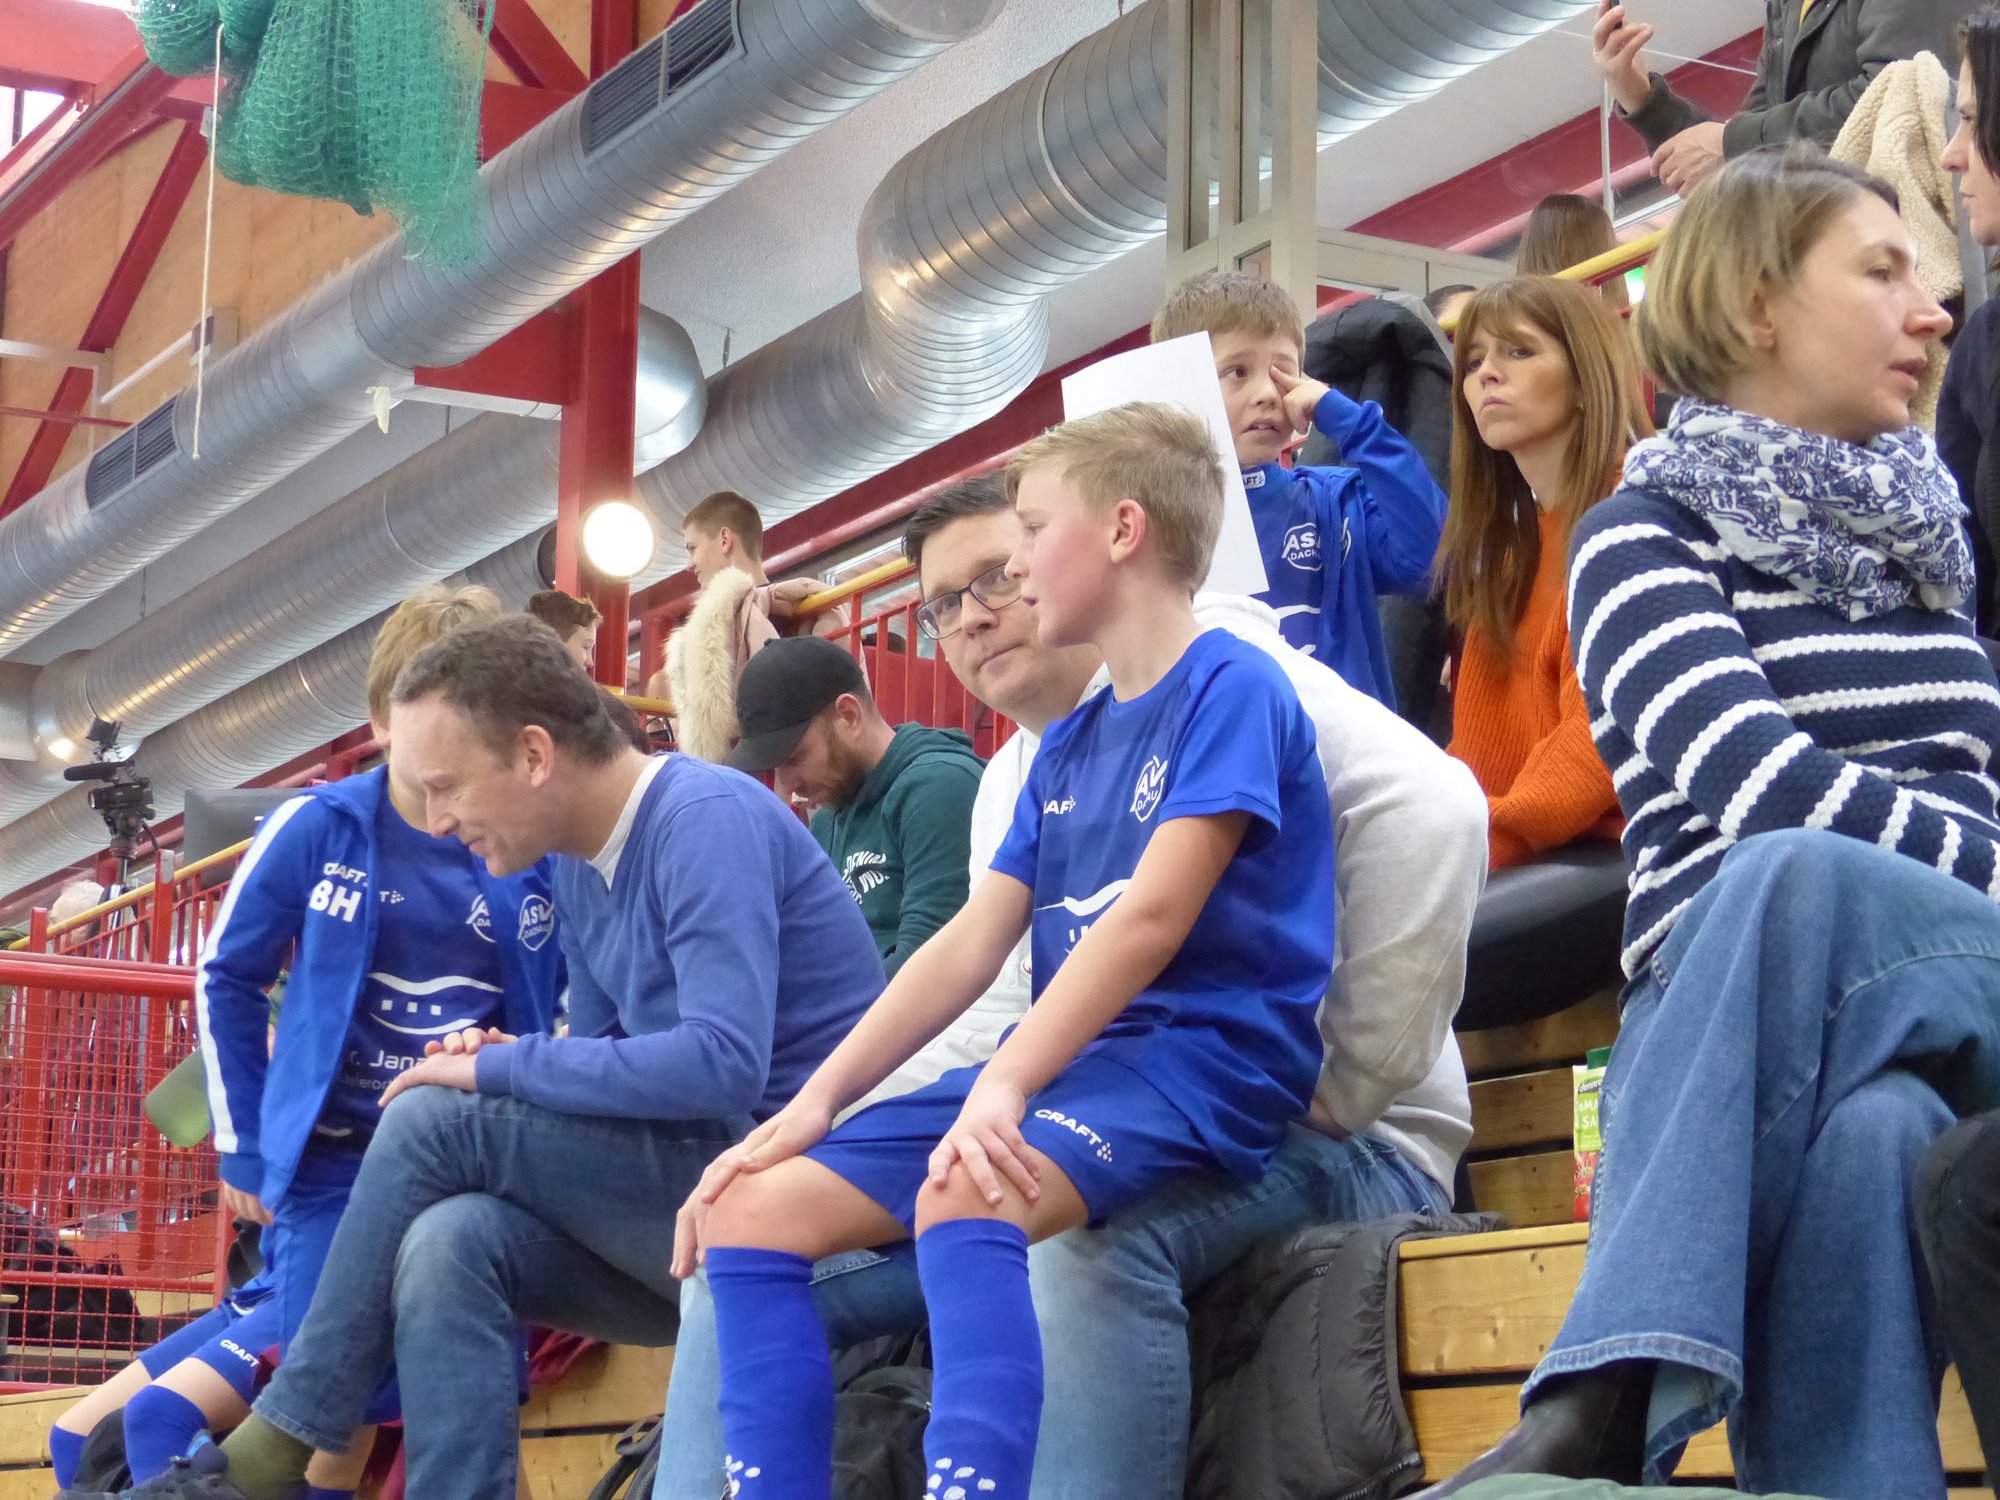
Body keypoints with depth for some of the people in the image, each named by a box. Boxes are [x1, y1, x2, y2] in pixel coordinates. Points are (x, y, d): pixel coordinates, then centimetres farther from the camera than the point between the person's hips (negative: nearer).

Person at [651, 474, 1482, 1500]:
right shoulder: (1011, 787, 21)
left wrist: (1343, 1084, -20)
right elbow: (997, 1018, 16)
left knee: (1078, 1223, -40)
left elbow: (1428, 806, -21)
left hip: (1313, 1148, -8)